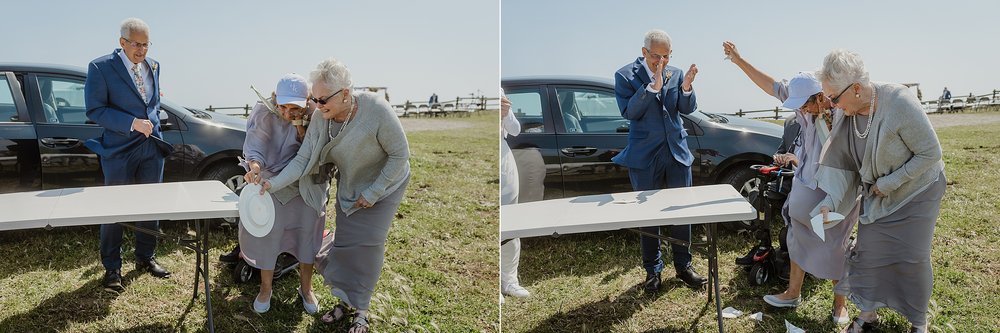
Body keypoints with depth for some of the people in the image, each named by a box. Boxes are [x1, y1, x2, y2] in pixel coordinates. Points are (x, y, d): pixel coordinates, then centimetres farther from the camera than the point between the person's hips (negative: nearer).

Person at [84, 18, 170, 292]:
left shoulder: (153, 66, 8)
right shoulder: (100, 67, -10)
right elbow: (95, 110, -13)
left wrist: (153, 123, 10)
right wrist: (133, 123, -20)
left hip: (152, 147, 5)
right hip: (119, 150, -5)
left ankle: (145, 258, 28)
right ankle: (112, 268, 18)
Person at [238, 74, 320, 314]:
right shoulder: (264, 112, -21)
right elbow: (254, 145, -28)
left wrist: (301, 129, -35)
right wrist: (254, 165, -49)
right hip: (270, 181, -1)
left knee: (308, 232, 6)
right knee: (268, 233, 2)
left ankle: (306, 288, 26)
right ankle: (265, 289, 23)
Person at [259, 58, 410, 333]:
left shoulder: (376, 110, -33)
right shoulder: (321, 117, -18)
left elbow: (400, 154, -24)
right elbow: (302, 159, -15)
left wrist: (374, 192, -20)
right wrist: (273, 184, -29)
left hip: (383, 186, -4)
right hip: (349, 189, 5)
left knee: (367, 246, -3)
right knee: (344, 243, 7)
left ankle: (361, 311, 13)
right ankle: (345, 302, 26)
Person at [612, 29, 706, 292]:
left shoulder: (676, 74, 5)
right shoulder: (625, 76, -6)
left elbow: (688, 109, -1)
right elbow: (629, 112, -16)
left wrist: (686, 87, -20)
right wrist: (653, 86, -24)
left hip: (677, 152, 3)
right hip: (645, 156, -3)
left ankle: (683, 266, 25)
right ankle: (652, 270, 20)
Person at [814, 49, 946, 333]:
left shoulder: (899, 102, -30)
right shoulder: (845, 117, -13)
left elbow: (931, 153, -24)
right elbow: (842, 164, -9)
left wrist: (888, 184, -22)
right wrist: (829, 201, -22)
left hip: (916, 192, -4)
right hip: (877, 195, 5)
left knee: (912, 258, 3)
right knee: (867, 251, 6)